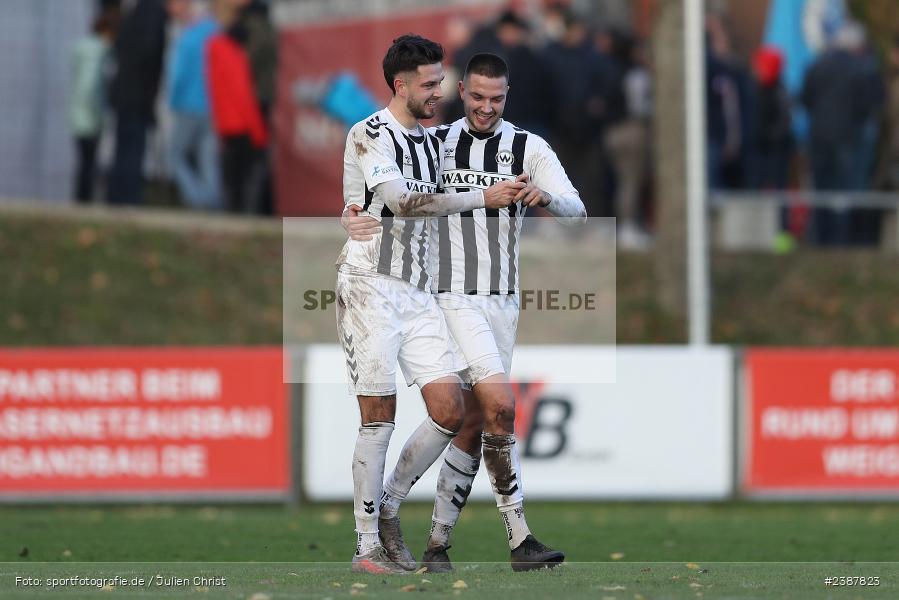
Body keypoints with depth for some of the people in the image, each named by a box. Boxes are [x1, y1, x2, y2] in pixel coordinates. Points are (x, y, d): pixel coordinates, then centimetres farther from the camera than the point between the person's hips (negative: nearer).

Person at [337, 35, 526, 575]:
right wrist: (482, 199, -20)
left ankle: (388, 511, 14)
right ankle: (368, 546, 0)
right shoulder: (369, 136, -8)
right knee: (379, 420, -7)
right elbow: (401, 201, -20)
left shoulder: (432, 142, 18)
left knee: (450, 412, -3)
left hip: (418, 292, 7)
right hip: (371, 287, -7)